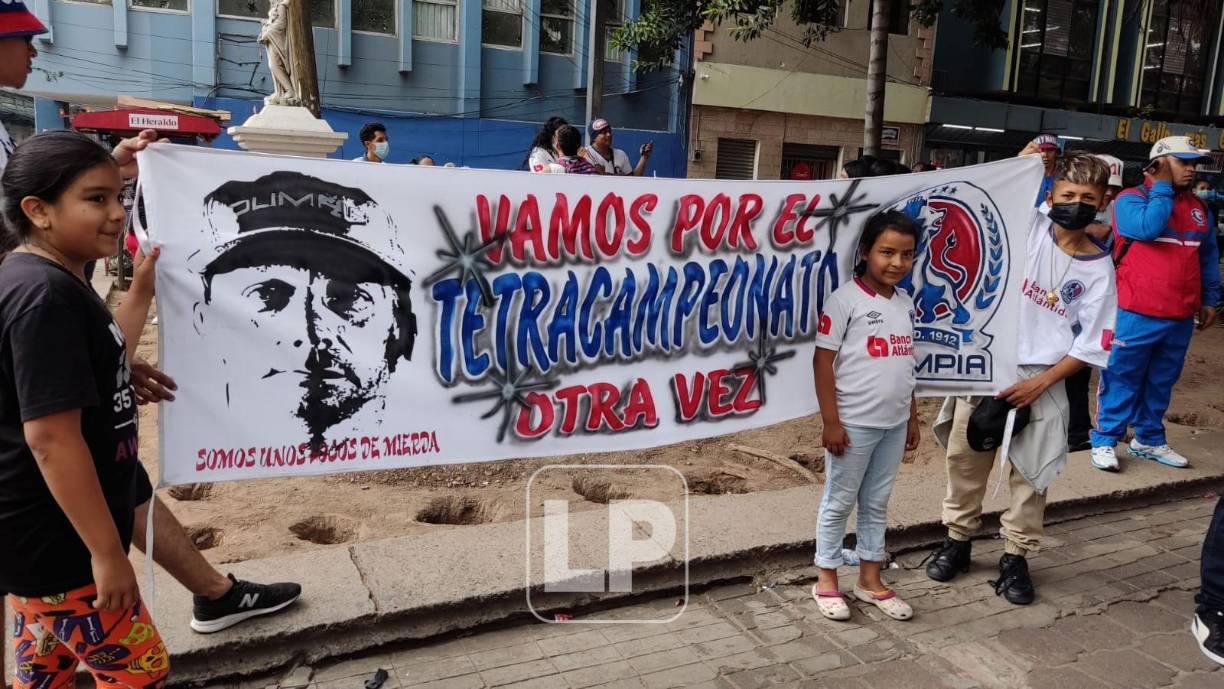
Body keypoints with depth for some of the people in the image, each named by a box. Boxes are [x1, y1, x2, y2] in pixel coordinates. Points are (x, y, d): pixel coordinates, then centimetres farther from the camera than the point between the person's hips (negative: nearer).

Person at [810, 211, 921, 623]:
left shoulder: (906, 304, 9)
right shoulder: (845, 299, -12)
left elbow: (904, 365, 16)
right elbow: (822, 361, -13)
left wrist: (912, 418, 16)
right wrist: (831, 421, -16)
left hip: (894, 424, 6)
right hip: (854, 424, -6)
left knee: (877, 503, 16)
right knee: (839, 503, 7)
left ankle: (870, 579, 29)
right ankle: (826, 580, 21)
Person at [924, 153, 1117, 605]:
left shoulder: (1099, 269, -3)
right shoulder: (1029, 227, -1)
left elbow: (1092, 344, -4)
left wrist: (1040, 383, -10)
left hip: (1041, 381, -1)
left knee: (1029, 474, 7)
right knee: (965, 459, 11)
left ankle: (1015, 558, 23)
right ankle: (958, 540, 29)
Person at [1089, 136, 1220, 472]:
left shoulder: (1198, 207, 13)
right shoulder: (1131, 199, -6)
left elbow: (1209, 255, 20)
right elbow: (1148, 228, -25)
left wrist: (1209, 299, 16)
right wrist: (1163, 186, -14)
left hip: (1180, 317, 6)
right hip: (1136, 314, -6)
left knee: (1161, 383, 15)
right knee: (1121, 380, 1)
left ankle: (1150, 440, 28)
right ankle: (1104, 441, 11)